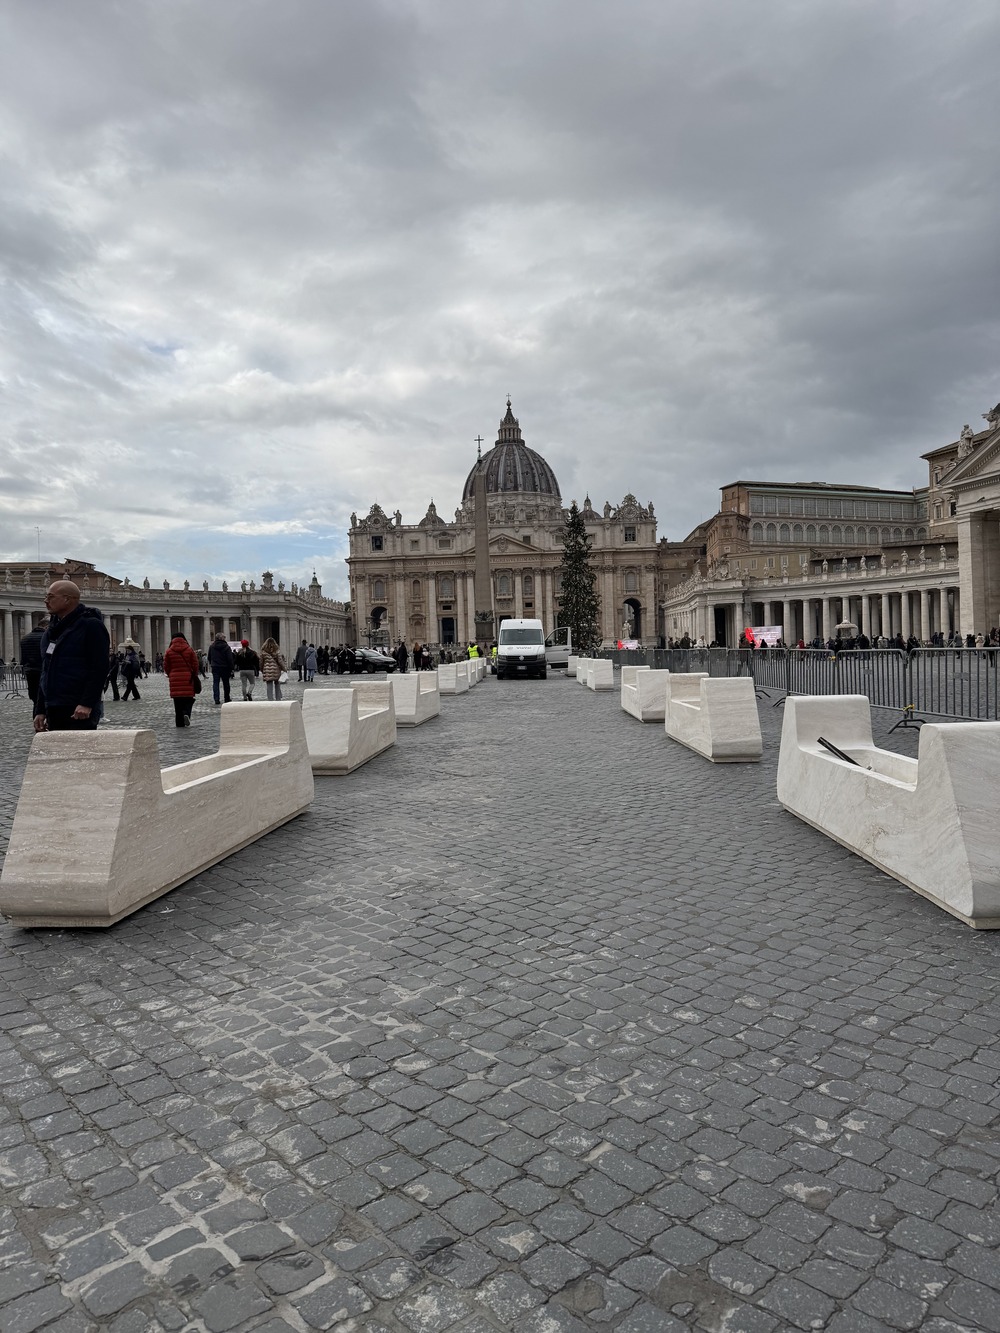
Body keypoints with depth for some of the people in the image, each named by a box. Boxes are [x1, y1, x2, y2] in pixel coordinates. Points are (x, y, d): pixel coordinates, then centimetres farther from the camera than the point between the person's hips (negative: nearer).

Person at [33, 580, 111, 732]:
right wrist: (40, 711, 17)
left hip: (80, 713, -8)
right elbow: (45, 673, 22)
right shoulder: (53, 629, 18)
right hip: (53, 712, 8)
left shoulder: (91, 625, -7)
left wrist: (87, 704, -22)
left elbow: (99, 669, -15)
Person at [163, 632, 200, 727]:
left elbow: (166, 667, 4)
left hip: (175, 680, 1)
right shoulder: (190, 650, 0)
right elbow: (195, 665, 1)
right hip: (188, 679, -1)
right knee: (188, 699, 6)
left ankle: (179, 723, 7)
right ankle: (186, 713, -21)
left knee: (177, 701, 6)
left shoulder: (169, 651, 2)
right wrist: (194, 676, 14)